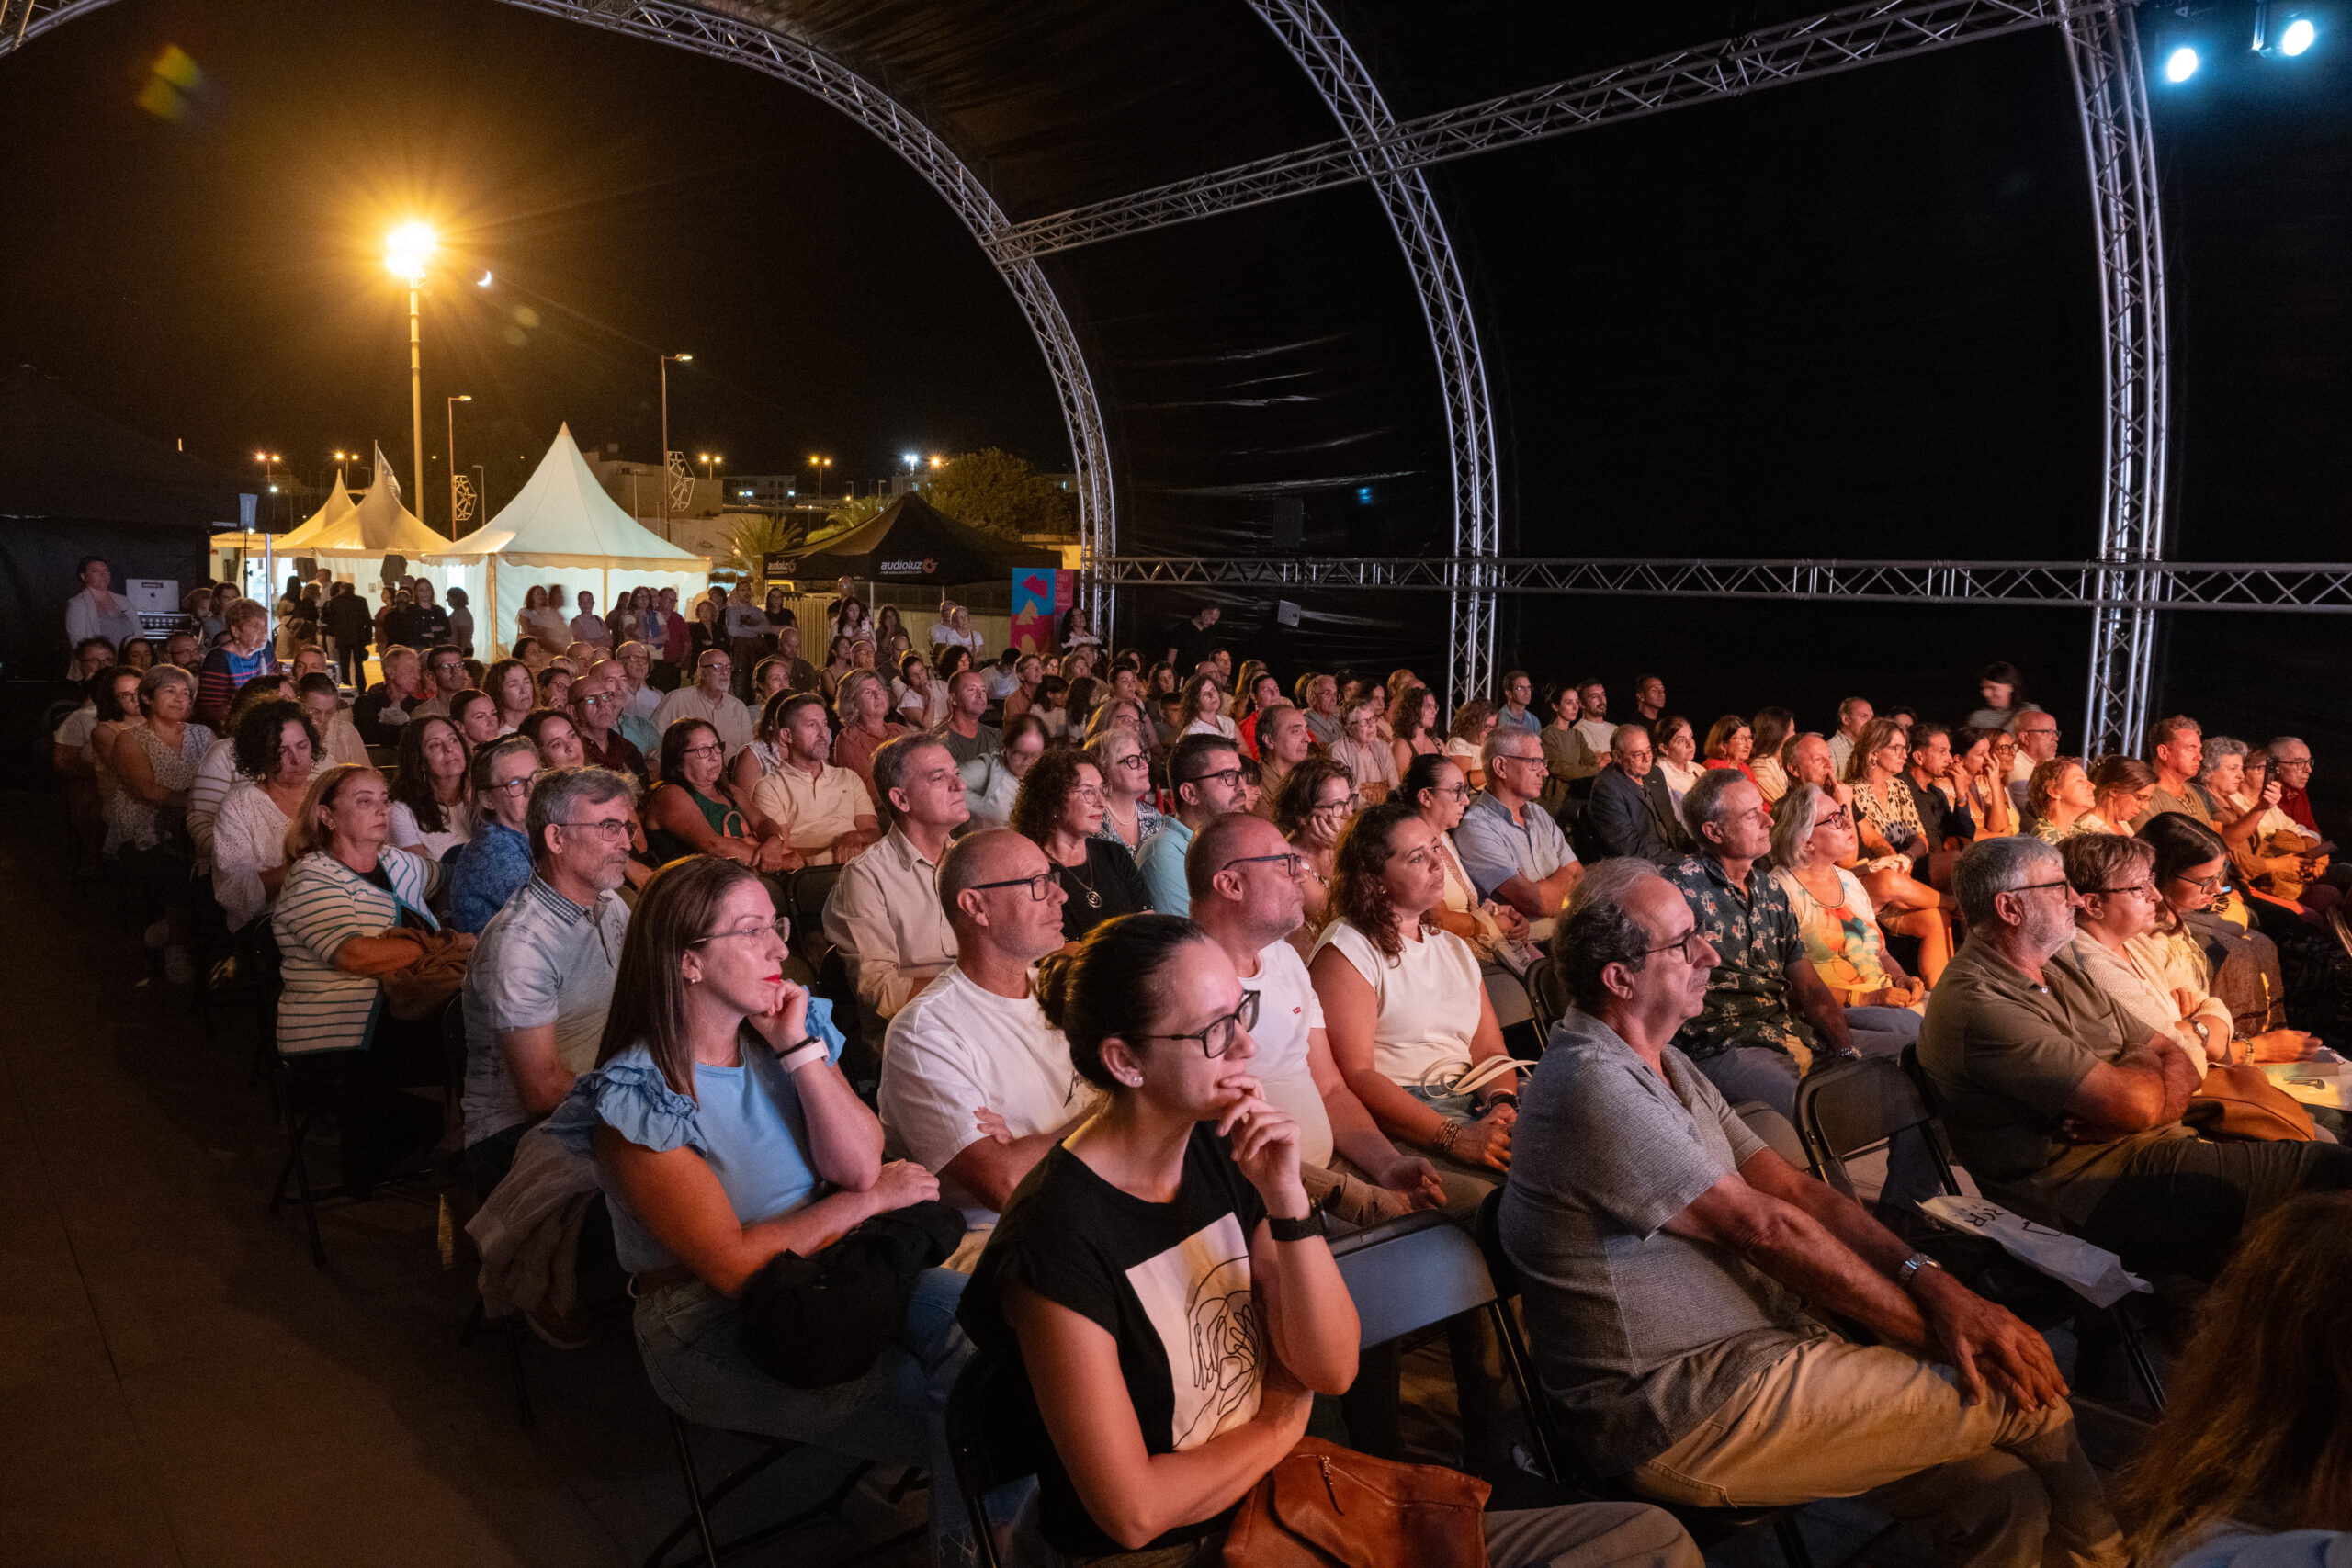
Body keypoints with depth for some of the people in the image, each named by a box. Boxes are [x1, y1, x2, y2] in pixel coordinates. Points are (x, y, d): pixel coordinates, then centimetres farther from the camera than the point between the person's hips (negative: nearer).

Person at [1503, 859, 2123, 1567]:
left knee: (2004, 1498, -4)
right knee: (2022, 1394, -4)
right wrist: (1931, 1329, -10)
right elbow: (1766, 1228, -18)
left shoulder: (1665, 1065, 13)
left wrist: (1931, 1282, -6)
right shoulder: (1594, 1085, -20)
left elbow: (1793, 1189, 7)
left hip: (1761, 1352, 9)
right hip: (1677, 1417, -9)